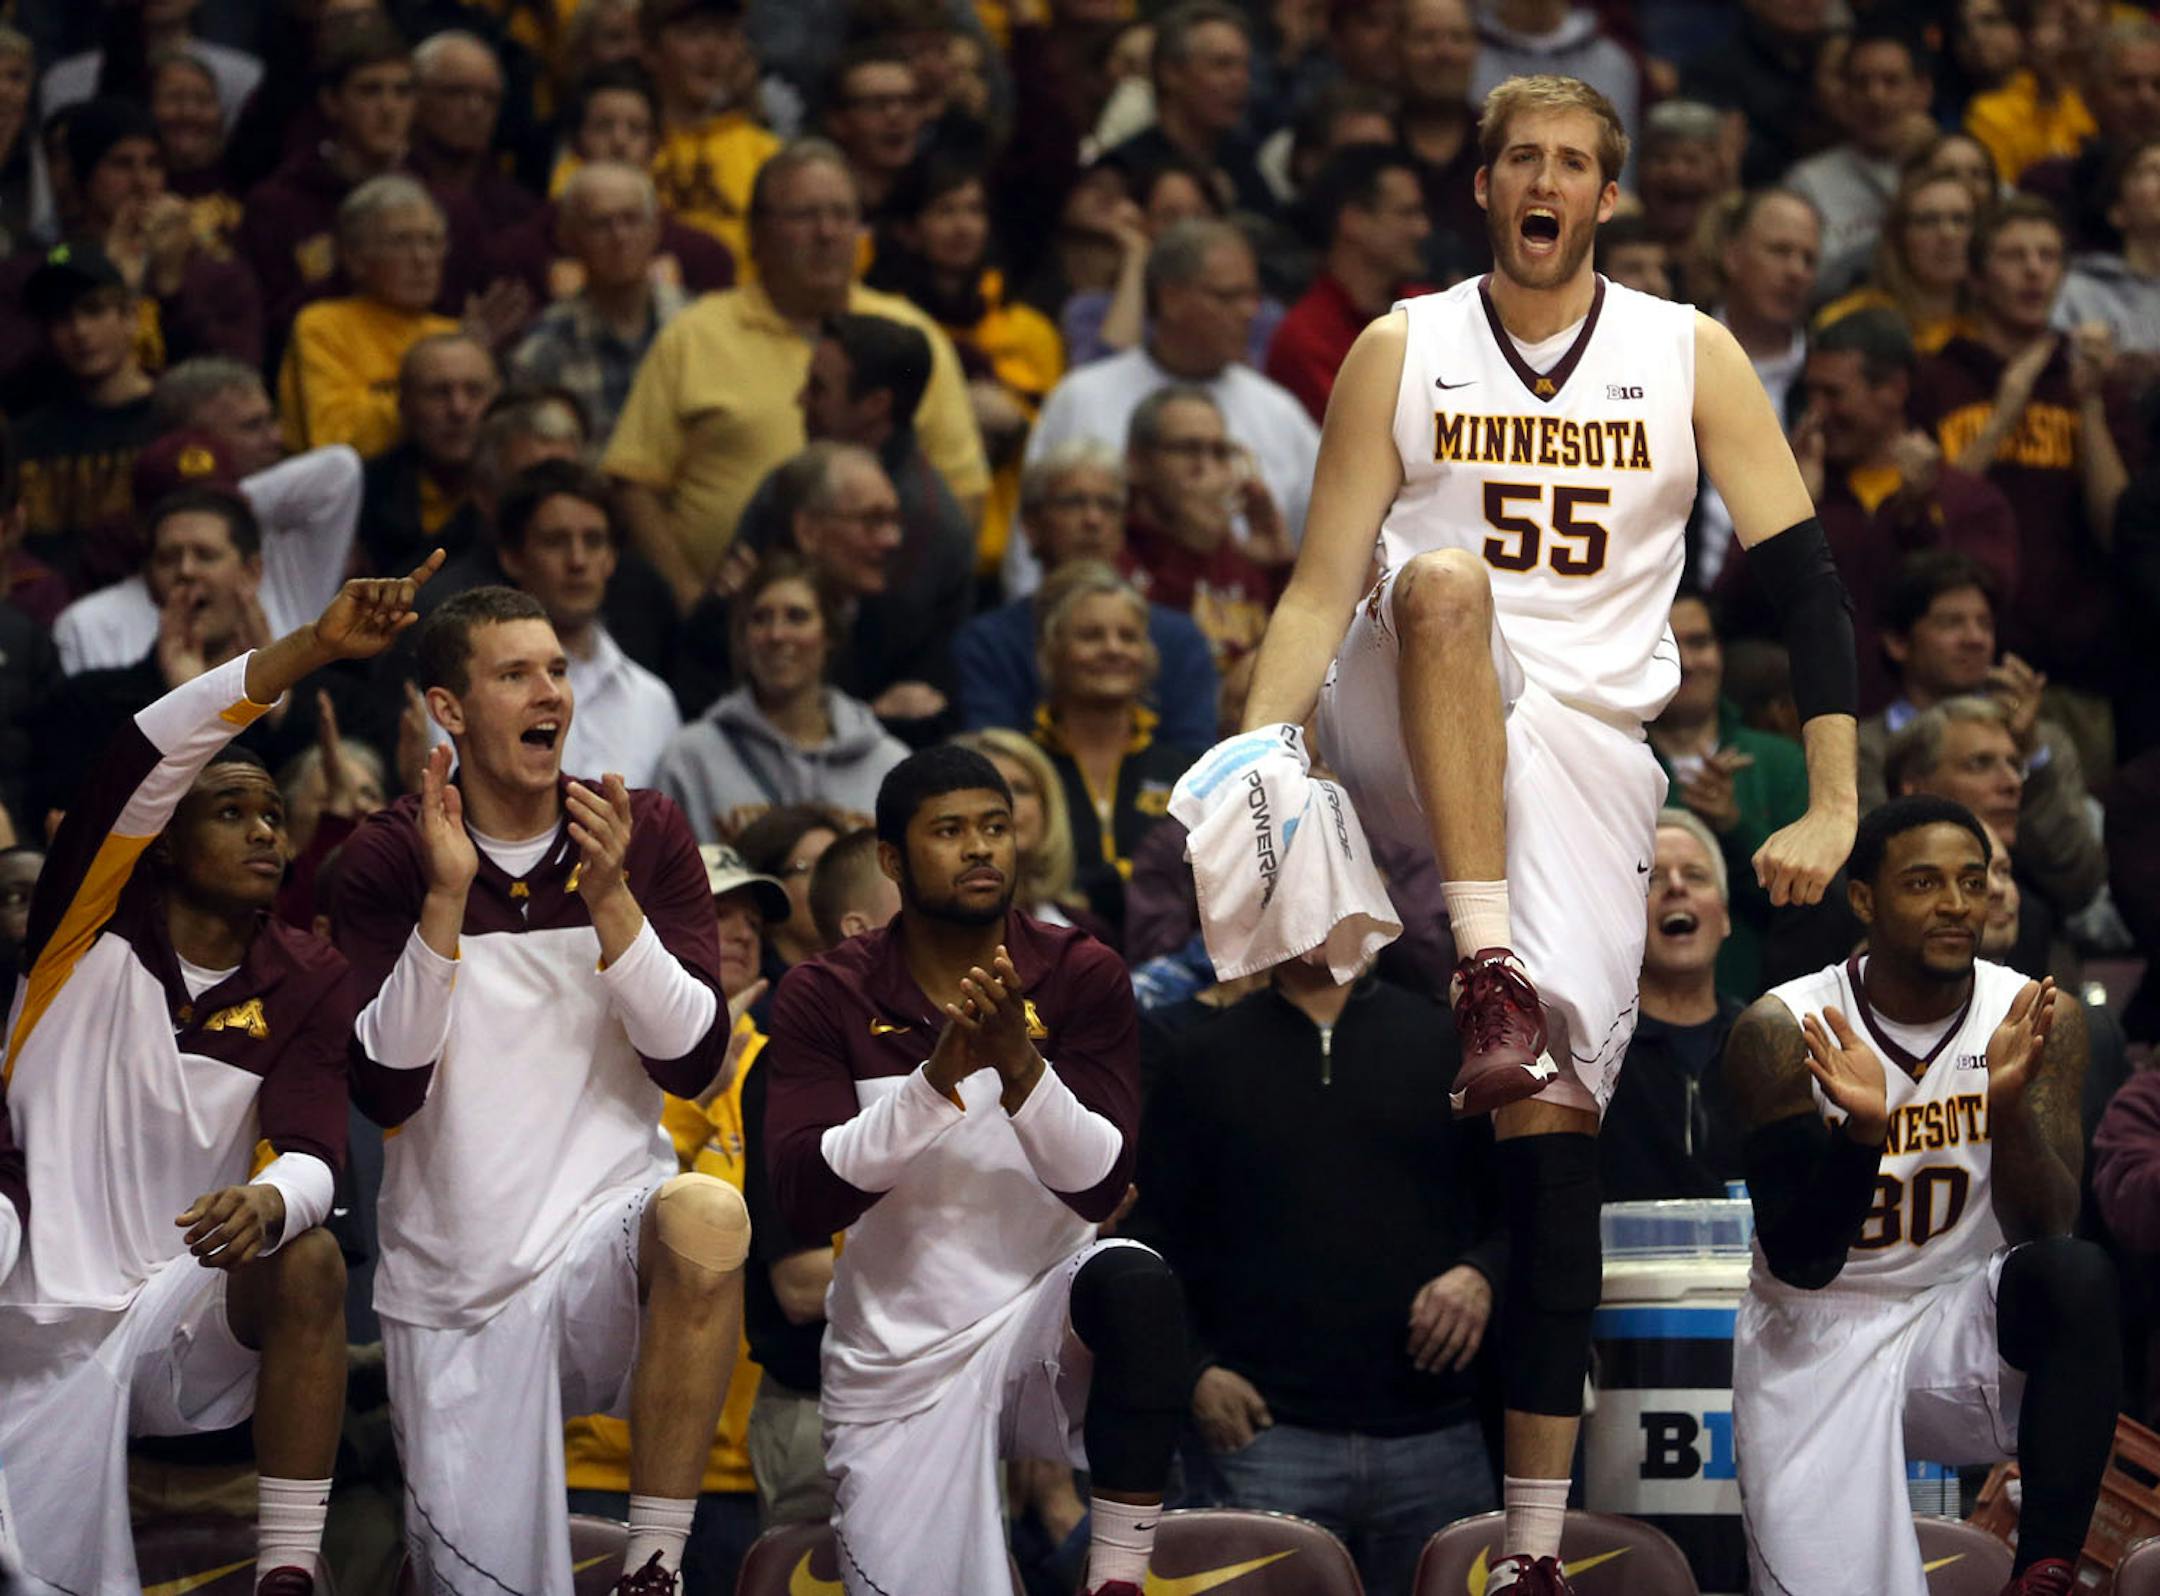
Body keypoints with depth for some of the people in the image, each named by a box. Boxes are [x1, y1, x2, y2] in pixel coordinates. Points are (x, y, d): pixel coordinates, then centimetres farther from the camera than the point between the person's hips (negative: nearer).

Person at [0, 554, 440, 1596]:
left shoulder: (305, 984, 6)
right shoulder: (96, 932, 0)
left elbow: (312, 1154, -9)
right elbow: (147, 761, -17)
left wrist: (269, 1202, -35)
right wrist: (314, 648, -27)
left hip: (182, 1332, 1)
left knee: (307, 1264, -28)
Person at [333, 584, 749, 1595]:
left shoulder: (645, 837, 2)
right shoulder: (385, 861, -2)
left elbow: (693, 1063, -5)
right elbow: (383, 1092, -12)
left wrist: (611, 901, -18)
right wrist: (445, 902, -21)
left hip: (611, 1228, 0)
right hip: (455, 1278, 0)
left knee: (706, 1217, -36)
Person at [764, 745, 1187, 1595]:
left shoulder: (1082, 977, -4)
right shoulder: (825, 996, -4)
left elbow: (1101, 1186, -13)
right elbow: (806, 1200, -16)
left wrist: (1020, 1066, -30)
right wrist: (938, 1077, -27)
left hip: (1045, 1310, 0)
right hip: (898, 1360, 0)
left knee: (1136, 1284, -33)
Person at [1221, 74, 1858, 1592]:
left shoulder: (1688, 356, 6)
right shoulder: (1403, 351, 7)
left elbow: (1806, 578, 4)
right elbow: (1321, 585, 5)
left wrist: (1833, 811, -6)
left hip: (1584, 743, 0)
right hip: (1405, 735, 0)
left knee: (1555, 1111, -13)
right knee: (1445, 580, -35)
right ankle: (1488, 976, -39)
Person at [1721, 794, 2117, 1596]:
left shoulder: (2037, 1020, -8)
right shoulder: (1783, 1032, -14)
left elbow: (2043, 1229, -13)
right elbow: (1800, 1263, -16)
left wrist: (2010, 1103, -31)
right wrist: (1862, 1129, -33)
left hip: (1960, 1320, 2)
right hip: (1819, 1342, -2)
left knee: (2079, 1276, -32)